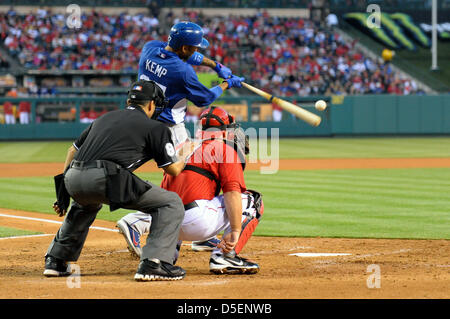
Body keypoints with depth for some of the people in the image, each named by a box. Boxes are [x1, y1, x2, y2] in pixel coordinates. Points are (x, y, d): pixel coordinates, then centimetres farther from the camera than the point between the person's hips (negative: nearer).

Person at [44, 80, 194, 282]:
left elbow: (73, 150, 30)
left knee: (86, 205, 42)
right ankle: (153, 264, -10)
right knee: (171, 203, 5)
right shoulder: (155, 127, 13)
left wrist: (63, 193, 32)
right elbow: (173, 169, 14)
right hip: (105, 179, -7)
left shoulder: (104, 119, 30)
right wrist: (184, 154, 36)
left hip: (73, 177, 7)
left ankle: (56, 261, 37)